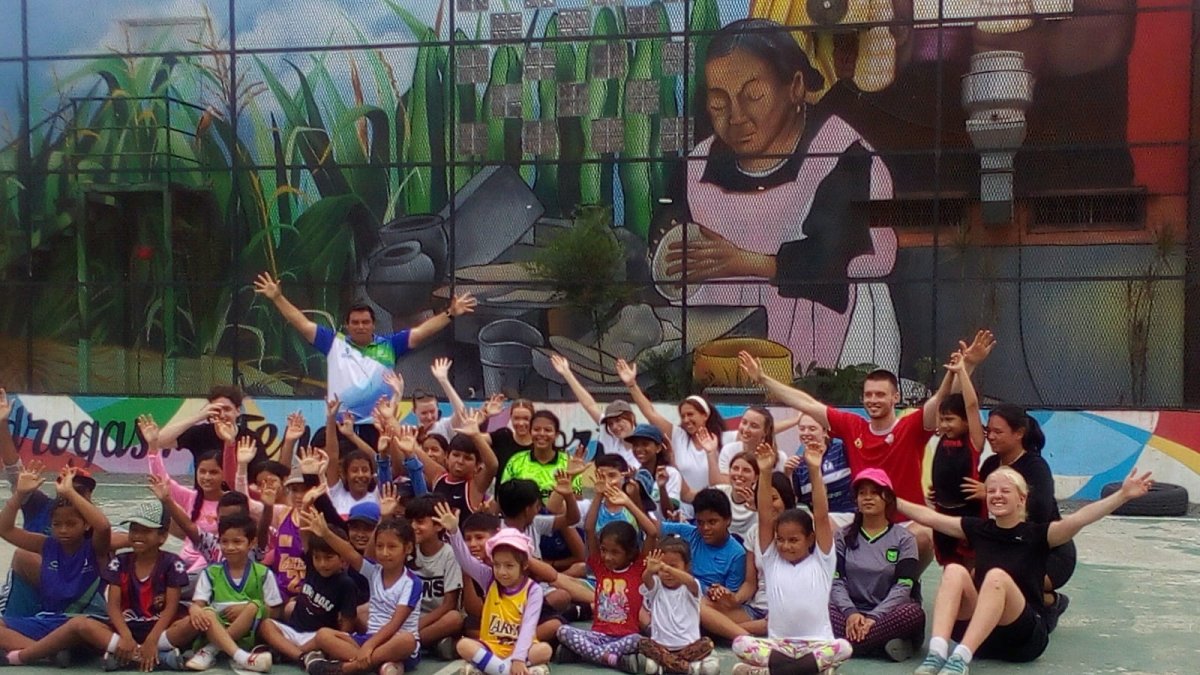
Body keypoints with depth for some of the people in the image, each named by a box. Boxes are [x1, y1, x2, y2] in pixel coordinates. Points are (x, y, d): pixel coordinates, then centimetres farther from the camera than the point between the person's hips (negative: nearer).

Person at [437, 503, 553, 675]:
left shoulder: (532, 589, -7)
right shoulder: (489, 579, 1)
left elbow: (528, 625, -18)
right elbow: (465, 559, -13)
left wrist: (518, 658, -31)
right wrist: (453, 531, -29)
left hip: (520, 648, -2)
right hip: (491, 647, 2)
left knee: (544, 650, -33)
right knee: (463, 645, -27)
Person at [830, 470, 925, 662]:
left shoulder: (904, 539, 5)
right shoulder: (844, 537, 11)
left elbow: (903, 586, -5)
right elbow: (836, 581, 1)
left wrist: (874, 617, -19)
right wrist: (850, 612, -19)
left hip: (887, 615, -1)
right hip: (851, 614, 1)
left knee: (914, 613, -35)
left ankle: (845, 642, -32)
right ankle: (884, 641, -28)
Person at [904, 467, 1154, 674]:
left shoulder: (1036, 534, -2)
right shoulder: (978, 529, 9)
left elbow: (1078, 519, -18)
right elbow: (927, 516, 11)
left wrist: (1123, 495, -31)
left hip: (1023, 637, -3)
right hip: (976, 632, 3)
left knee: (997, 576, -30)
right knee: (954, 571, -23)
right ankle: (937, 653, -40)